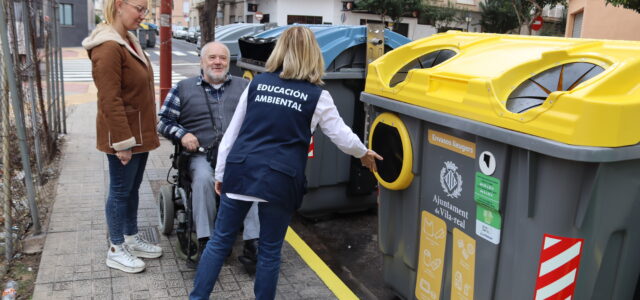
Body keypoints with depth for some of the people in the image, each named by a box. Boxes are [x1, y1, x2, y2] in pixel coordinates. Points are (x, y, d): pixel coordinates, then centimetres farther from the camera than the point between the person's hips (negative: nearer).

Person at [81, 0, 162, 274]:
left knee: (132, 188, 18)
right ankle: (116, 250, 19)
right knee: (120, 191, 4)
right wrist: (122, 141, -23)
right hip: (123, 135, -9)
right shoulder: (108, 47, -20)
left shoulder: (128, 41, 11)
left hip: (139, 132, 9)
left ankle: (132, 239, 32)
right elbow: (110, 101, -23)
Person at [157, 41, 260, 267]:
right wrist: (182, 134, -3)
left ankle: (253, 241, -30)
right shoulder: (183, 88, 17)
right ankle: (205, 242, -24)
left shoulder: (245, 87, 19)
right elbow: (164, 121, 16)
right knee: (203, 178, -35)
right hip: (202, 155, 0)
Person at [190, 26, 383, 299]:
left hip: (240, 171, 3)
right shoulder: (317, 96, 0)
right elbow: (342, 137, 8)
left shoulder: (257, 83, 8)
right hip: (279, 179, -3)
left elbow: (232, 132, 10)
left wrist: (220, 173, 18)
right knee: (270, 250, 13)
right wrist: (364, 153, 28)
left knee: (220, 240, 16)